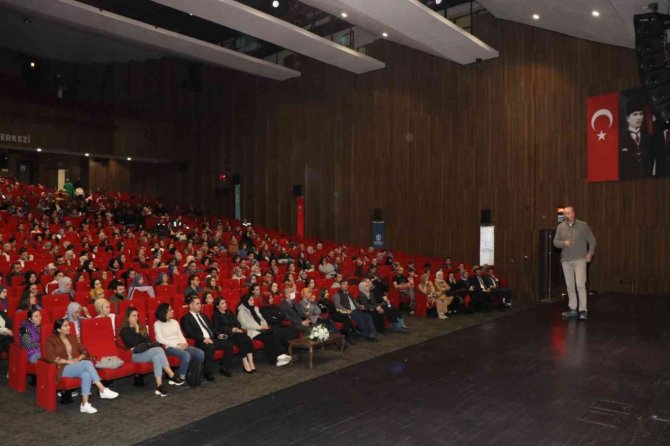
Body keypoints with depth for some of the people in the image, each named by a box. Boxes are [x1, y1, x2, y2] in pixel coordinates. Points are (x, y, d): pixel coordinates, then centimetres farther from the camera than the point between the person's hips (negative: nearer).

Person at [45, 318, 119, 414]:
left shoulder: (72, 337, 16)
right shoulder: (51, 340, -1)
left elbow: (83, 350, 16)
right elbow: (50, 357, -13)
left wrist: (79, 358, -6)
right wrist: (68, 361, -20)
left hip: (77, 366, 6)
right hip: (63, 368, -5)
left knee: (86, 375, -32)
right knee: (87, 363, -32)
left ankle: (85, 404, -32)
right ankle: (103, 390, -33)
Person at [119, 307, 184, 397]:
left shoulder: (141, 327, 20)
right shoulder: (124, 330, 2)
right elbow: (134, 343, -11)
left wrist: (138, 347, -3)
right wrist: (137, 331, -5)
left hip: (147, 352, 6)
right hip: (135, 355, -6)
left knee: (156, 357, -32)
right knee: (159, 350, -30)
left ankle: (159, 386, -37)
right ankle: (172, 377, -32)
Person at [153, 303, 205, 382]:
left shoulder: (175, 322, 20)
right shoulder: (157, 324, 1)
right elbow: (160, 340, -9)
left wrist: (184, 343, -7)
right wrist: (176, 345, -16)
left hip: (181, 345, 6)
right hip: (168, 347, -6)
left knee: (200, 353, -18)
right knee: (186, 355, -36)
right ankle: (182, 378, -20)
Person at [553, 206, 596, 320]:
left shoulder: (583, 225, -2)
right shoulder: (560, 227, 5)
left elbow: (592, 240, 4)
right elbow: (555, 242, 6)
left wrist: (590, 253, -5)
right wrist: (564, 243, -14)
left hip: (580, 259, -3)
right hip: (566, 260, 3)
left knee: (580, 285, -10)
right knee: (569, 285, 9)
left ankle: (583, 310, -5)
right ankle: (573, 310, 18)